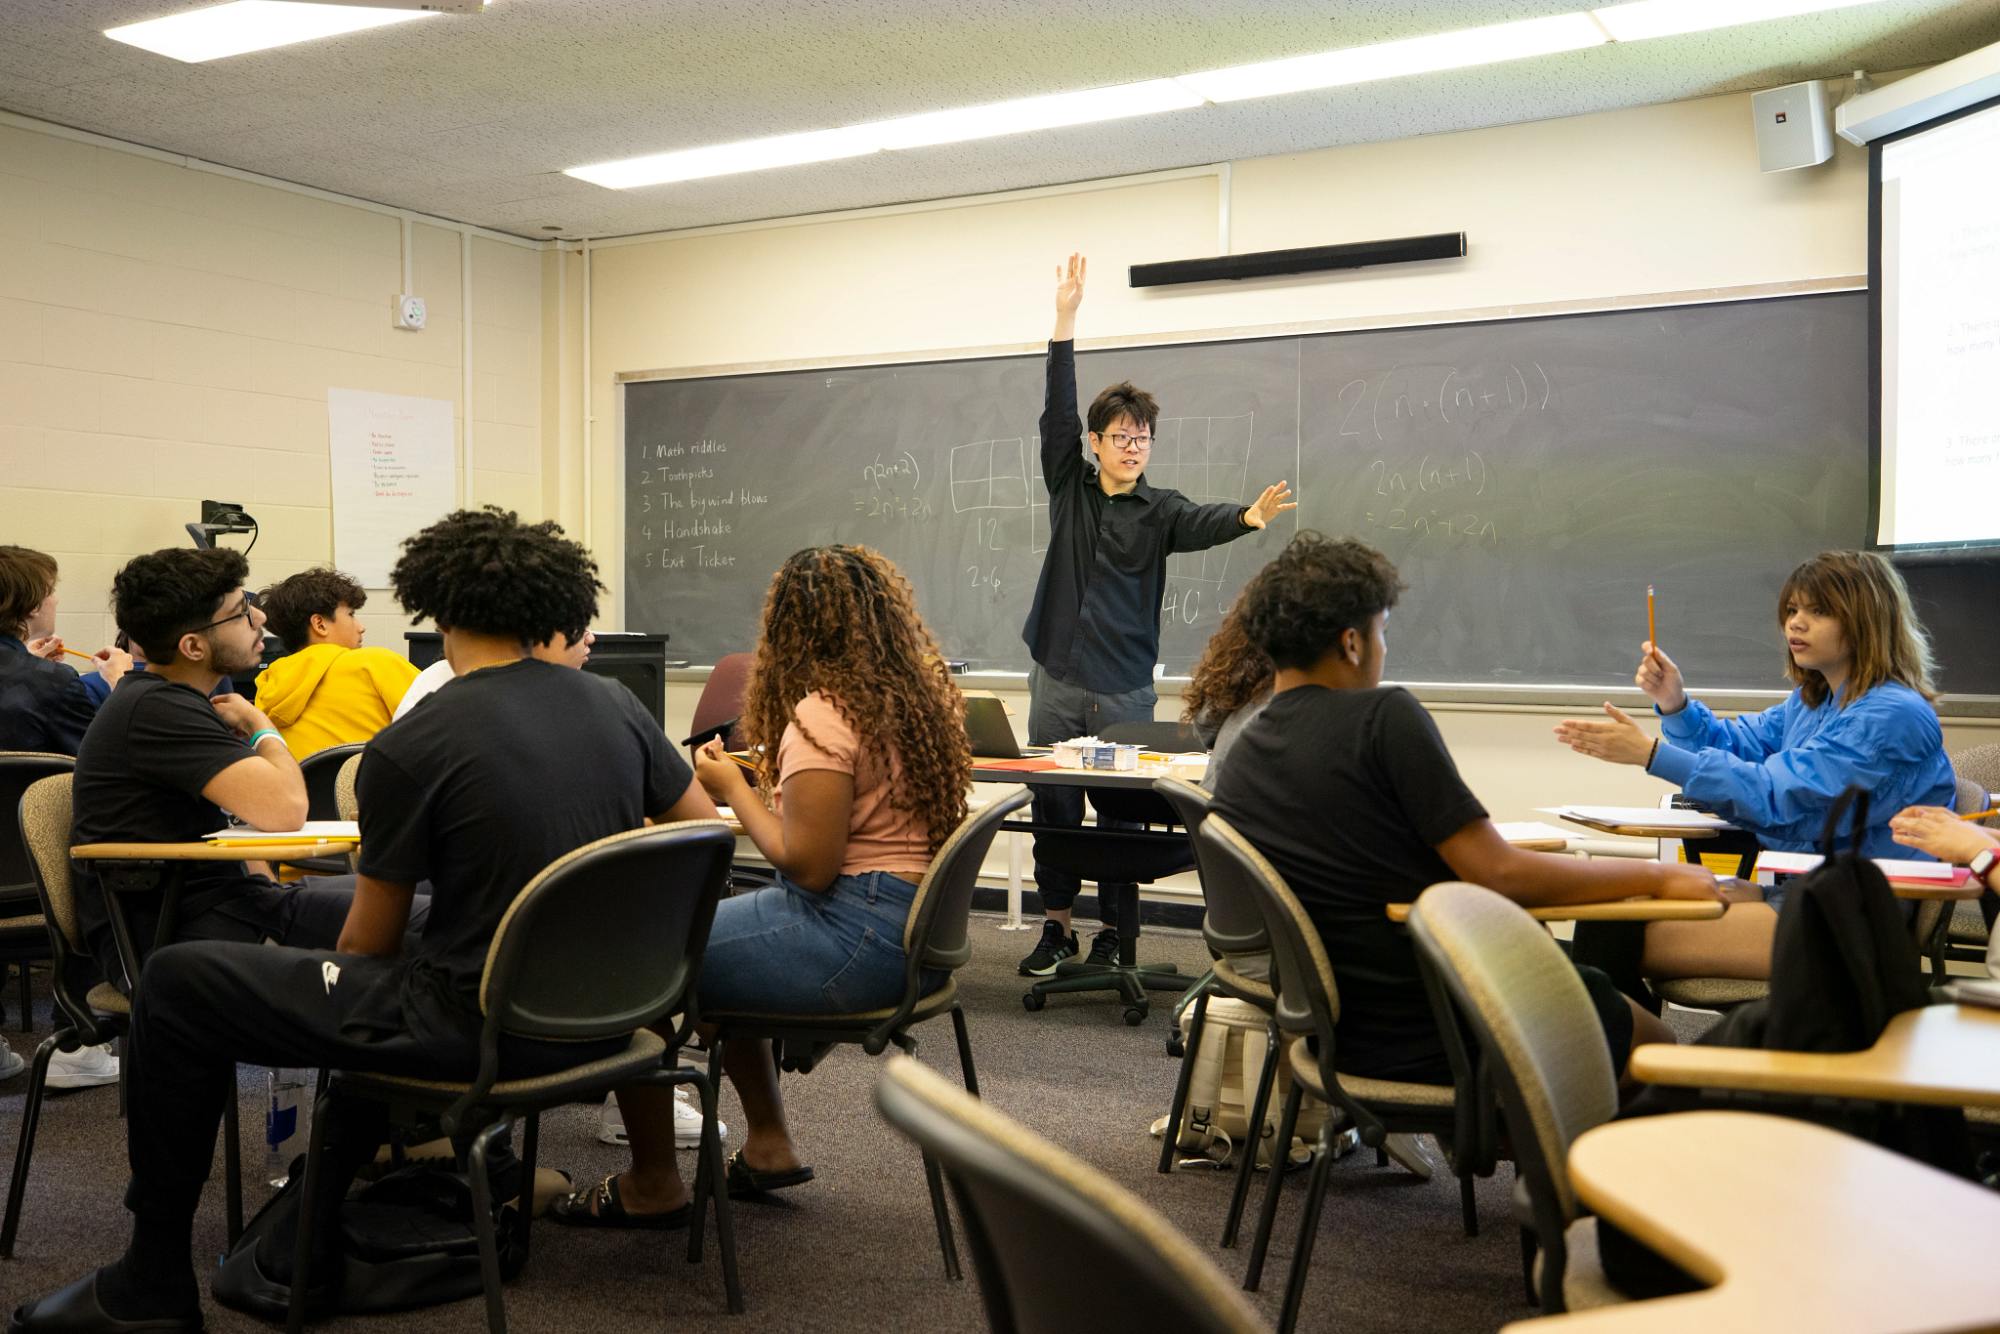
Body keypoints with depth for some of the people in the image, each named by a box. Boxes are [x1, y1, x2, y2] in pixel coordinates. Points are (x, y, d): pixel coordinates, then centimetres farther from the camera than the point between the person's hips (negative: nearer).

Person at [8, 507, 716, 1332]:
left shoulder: (407, 749, -13)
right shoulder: (615, 706, 1)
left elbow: (369, 943, -2)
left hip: (483, 1029, -7)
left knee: (178, 986, 6)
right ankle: (306, 1248, 42)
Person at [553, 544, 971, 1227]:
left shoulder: (823, 714, -17)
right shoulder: (925, 695, 10)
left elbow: (806, 864, -20)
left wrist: (734, 790, -7)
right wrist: (777, 778, 22)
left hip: (857, 937, -10)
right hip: (918, 932, 10)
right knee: (709, 929, 28)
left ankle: (653, 1185, 7)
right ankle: (769, 1145, 31)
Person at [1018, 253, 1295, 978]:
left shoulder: (1158, 509, 2)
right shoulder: (1069, 486, 5)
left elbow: (1203, 523, -19)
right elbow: (1057, 413, -5)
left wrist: (1249, 516, -42)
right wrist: (1065, 320, -14)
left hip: (1126, 689, -1)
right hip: (1056, 679, 1)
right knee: (1053, 805, 5)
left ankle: (1111, 933, 14)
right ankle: (1056, 925, 18)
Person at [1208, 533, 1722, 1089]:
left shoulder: (1238, 759, 3)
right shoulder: (1384, 715, -18)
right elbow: (1501, 875, -20)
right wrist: (1660, 876, -9)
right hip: (1435, 1034, -8)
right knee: (1653, 1041, 17)